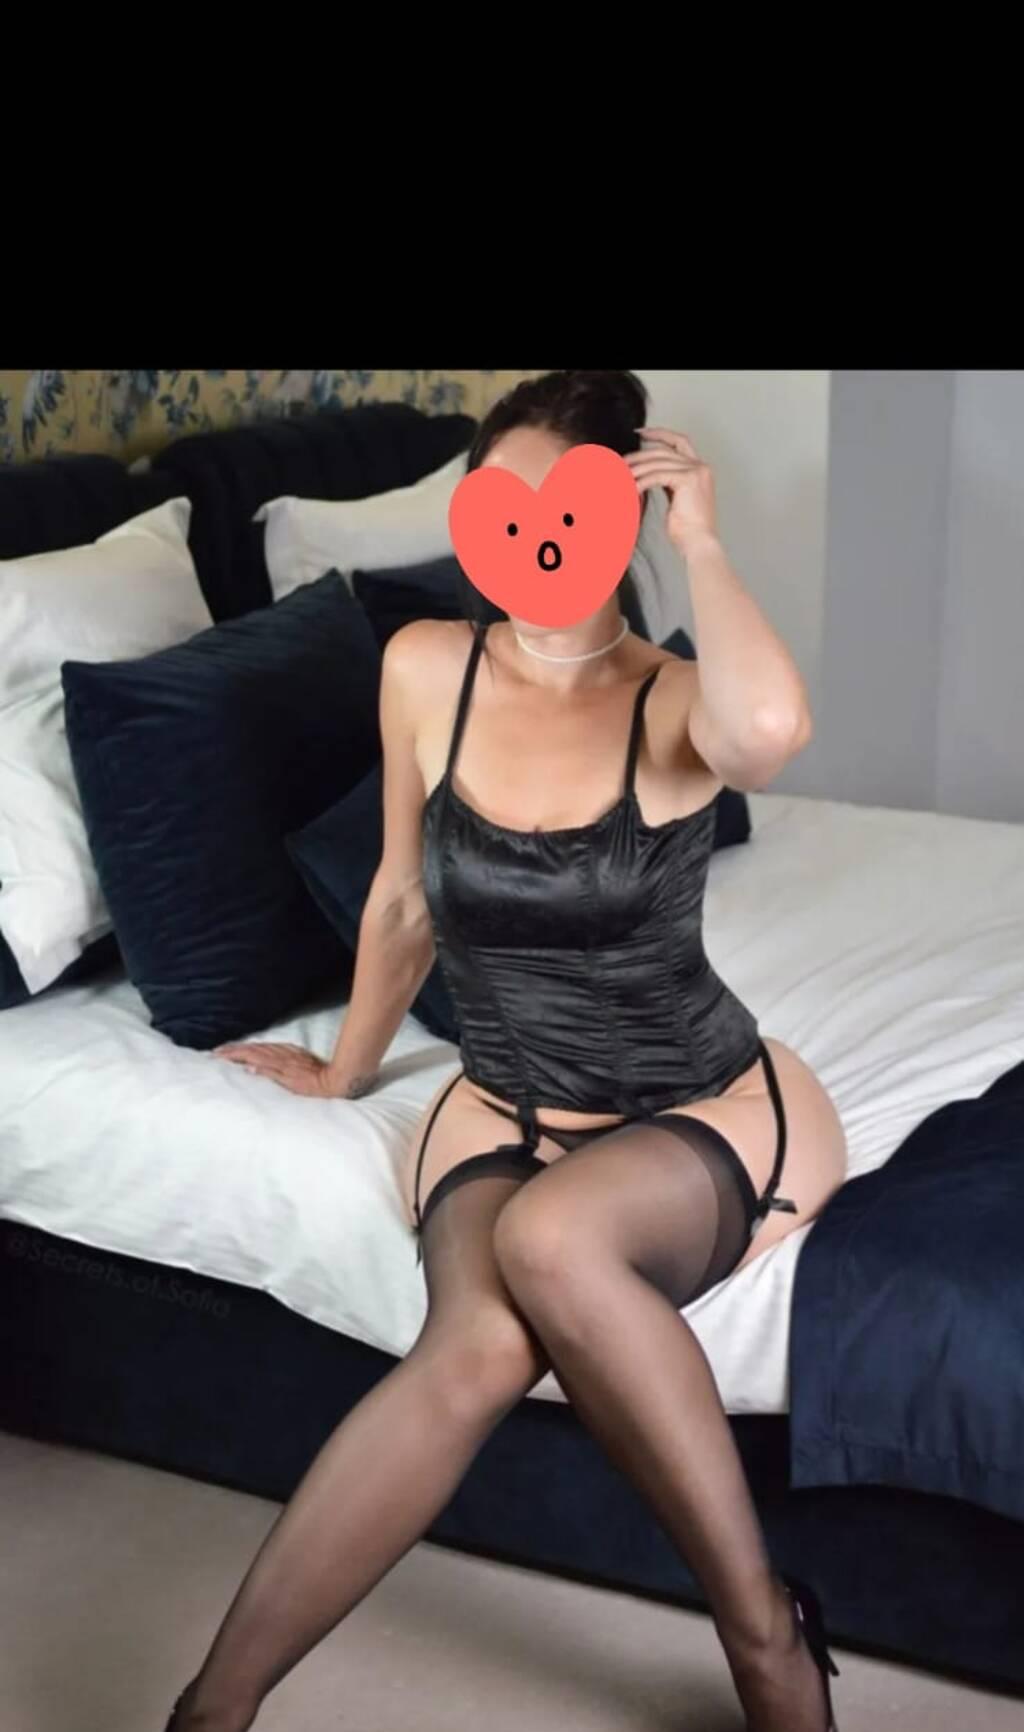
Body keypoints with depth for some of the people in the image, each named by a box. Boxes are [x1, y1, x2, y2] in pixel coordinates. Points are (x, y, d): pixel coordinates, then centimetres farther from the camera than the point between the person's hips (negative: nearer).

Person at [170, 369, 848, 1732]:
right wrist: (346, 1067, 24)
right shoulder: (426, 671, -2)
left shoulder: (675, 705, -12)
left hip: (712, 1112, -2)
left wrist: (702, 543, -23)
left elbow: (772, 729, -39)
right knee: (480, 1344, -32)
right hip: (504, 1108, 2)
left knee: (549, 1240, -36)